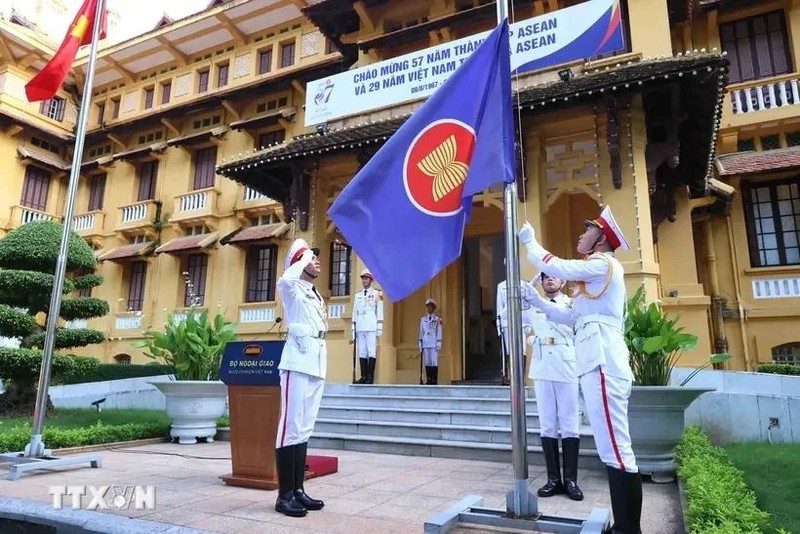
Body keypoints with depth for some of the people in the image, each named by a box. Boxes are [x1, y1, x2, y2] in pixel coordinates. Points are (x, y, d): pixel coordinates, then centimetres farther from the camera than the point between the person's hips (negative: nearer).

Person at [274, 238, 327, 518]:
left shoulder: (317, 296, 22)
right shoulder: (292, 289, -1)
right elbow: (284, 280, -27)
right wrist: (303, 258, -11)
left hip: (317, 364, 8)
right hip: (298, 364, -8)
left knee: (304, 428, 9)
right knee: (291, 427, -8)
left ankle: (298, 490, 15)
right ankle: (284, 495, -4)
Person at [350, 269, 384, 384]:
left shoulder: (377, 294, 6)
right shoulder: (357, 296, 19)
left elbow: (380, 313, 0)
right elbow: (354, 314, 18)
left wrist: (379, 330, -8)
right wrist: (353, 332, 12)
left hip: (371, 328, -4)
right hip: (360, 329, 4)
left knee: (371, 352, -9)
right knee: (361, 353, 1)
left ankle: (370, 377, -10)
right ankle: (363, 376, 3)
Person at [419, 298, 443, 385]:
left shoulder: (438, 319, 4)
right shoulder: (423, 319, 13)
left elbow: (439, 332, 0)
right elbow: (421, 332, 13)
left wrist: (439, 344, -6)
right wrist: (420, 343, 8)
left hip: (434, 344, -3)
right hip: (425, 344, 3)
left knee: (434, 362, -6)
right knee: (427, 362, 1)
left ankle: (434, 381, -3)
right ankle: (429, 380, 6)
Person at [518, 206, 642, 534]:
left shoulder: (603, 264, -1)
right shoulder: (596, 273, 29)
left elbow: (555, 267, -11)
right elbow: (571, 317, 28)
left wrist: (529, 241, 5)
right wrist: (536, 300, 20)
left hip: (602, 361, -11)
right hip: (598, 361, 11)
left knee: (615, 450, -11)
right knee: (614, 450, 11)